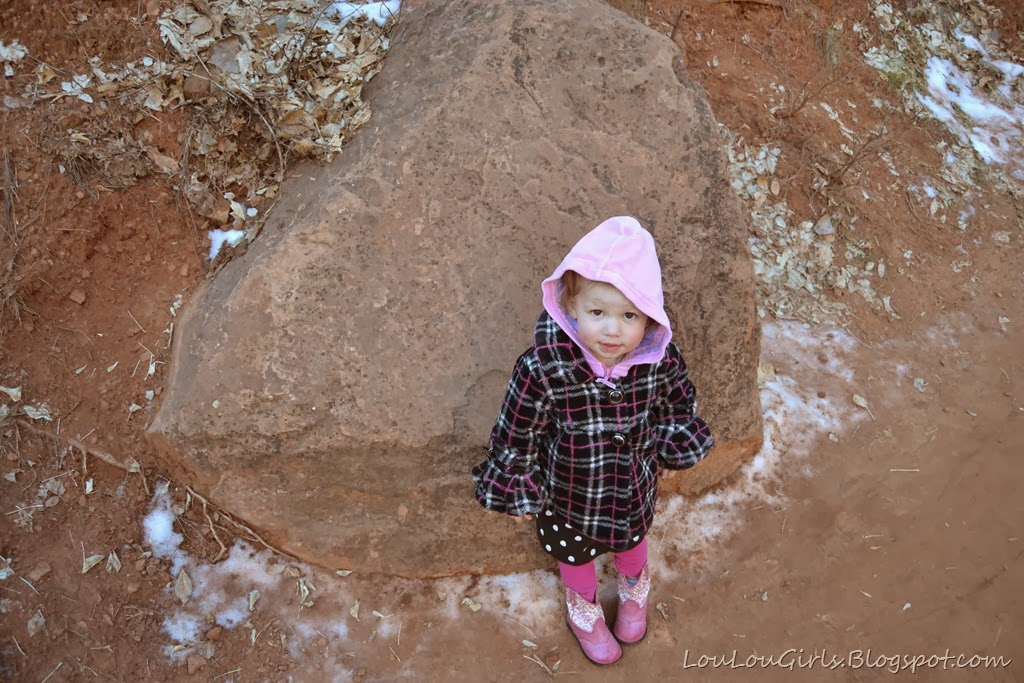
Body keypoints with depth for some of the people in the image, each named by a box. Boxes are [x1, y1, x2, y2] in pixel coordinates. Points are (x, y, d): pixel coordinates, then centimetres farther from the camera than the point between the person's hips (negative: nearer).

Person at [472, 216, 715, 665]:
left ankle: (634, 592, 70)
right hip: (568, 496, -2)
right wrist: (516, 491, -8)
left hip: (634, 489, 2)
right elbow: (515, 435, -20)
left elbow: (678, 402, -4)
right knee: (575, 556, 29)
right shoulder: (542, 370, -37)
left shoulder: (660, 359, -28)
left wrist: (677, 447, 1)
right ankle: (584, 611, 64)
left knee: (632, 543, 34)